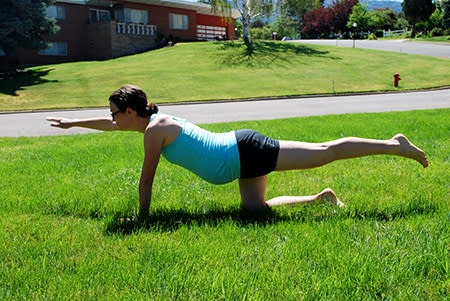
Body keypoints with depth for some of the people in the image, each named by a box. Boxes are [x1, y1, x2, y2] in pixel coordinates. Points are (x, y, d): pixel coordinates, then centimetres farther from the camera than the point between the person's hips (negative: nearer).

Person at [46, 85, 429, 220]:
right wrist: (72, 123, 36)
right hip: (243, 153, 9)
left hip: (248, 153, -9)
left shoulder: (155, 130, -14)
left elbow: (147, 179, -5)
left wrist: (142, 215, 6)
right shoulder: (155, 119, 13)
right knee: (255, 208, 9)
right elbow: (110, 124, 29)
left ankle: (394, 145, 6)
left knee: (325, 151, -3)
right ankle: (321, 197, 17)